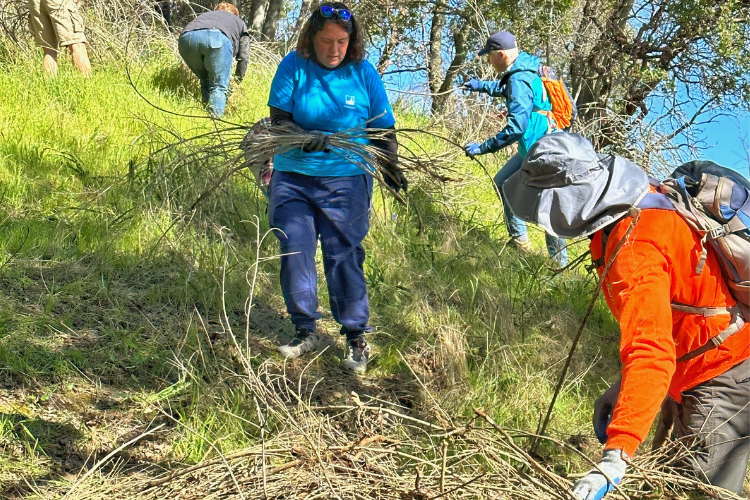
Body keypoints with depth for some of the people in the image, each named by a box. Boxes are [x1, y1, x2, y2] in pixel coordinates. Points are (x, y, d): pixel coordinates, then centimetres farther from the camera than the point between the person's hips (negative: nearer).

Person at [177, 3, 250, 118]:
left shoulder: (205, 15, 46)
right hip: (217, 37, -4)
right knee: (219, 86, 3)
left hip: (186, 37, 4)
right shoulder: (239, 22, 37)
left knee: (205, 82, 22)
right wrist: (238, 79, 41)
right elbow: (243, 56, 29)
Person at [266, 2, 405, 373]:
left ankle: (356, 338, 12)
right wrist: (306, 137, -27)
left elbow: (382, 129, 6)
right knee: (293, 250, -3)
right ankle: (305, 332, 14)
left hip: (346, 180, -1)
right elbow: (278, 119, -8)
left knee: (343, 256, 0)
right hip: (292, 178, 1)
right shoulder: (294, 66, -2)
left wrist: (391, 168, -7)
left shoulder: (363, 72, 0)